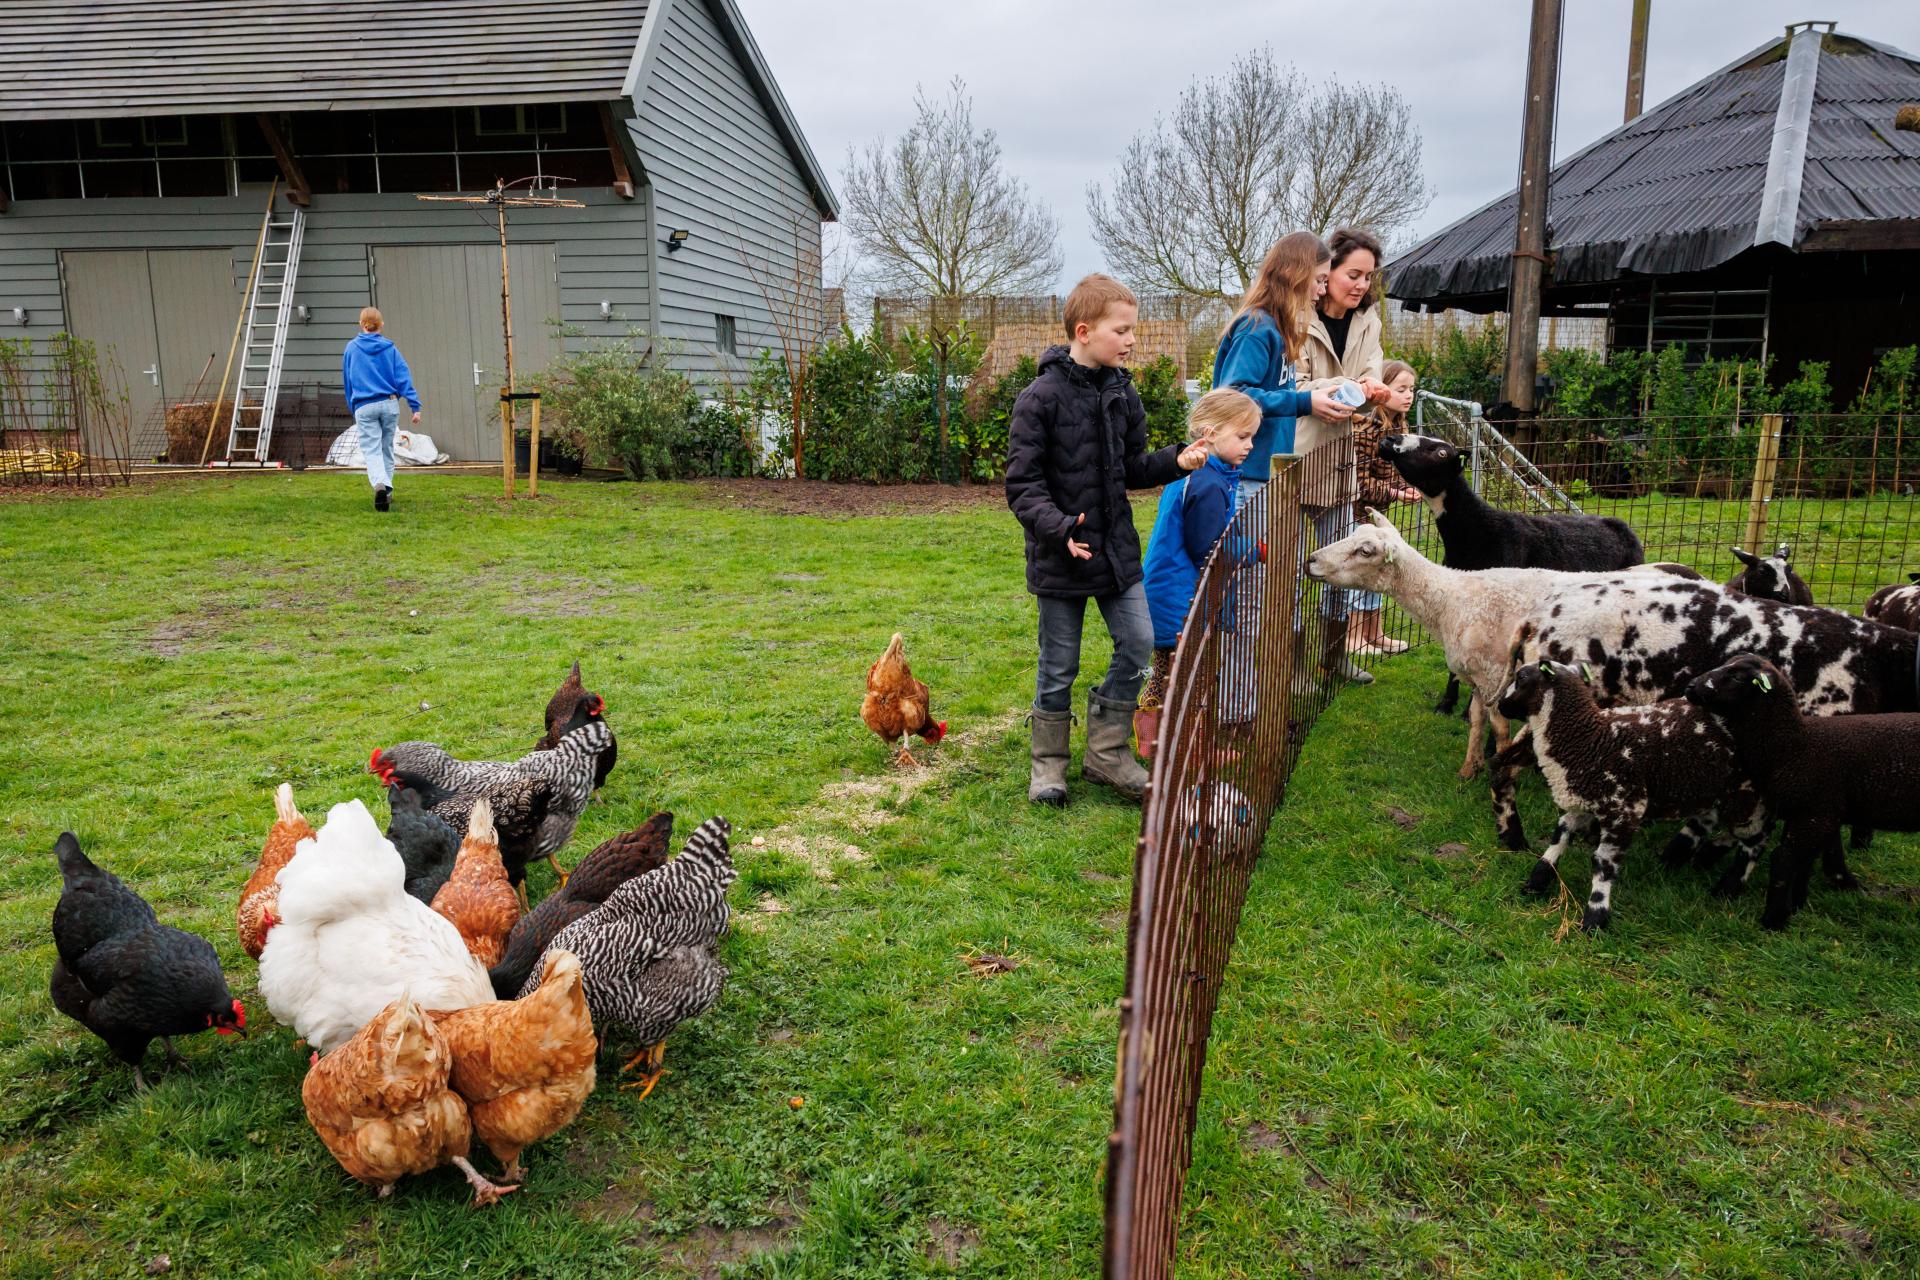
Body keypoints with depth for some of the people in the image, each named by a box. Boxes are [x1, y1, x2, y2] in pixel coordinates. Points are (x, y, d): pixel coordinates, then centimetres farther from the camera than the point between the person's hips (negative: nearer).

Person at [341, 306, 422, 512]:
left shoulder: (351, 348, 6)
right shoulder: (390, 348, 2)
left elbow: (347, 381, 14)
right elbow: (404, 377, -4)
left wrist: (352, 407, 25)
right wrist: (415, 406, -6)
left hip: (364, 407, -1)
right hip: (390, 404, 1)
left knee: (371, 450, -7)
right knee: (387, 448, 15)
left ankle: (379, 484, -32)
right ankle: (387, 490, 18)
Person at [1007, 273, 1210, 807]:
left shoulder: (1123, 394, 5)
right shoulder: (1041, 398, -13)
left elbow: (1134, 469, 13)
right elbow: (1022, 483, -13)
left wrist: (1177, 461, -4)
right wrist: (1058, 528, -27)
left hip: (1116, 547, 6)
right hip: (1060, 556, -5)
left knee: (1139, 644, 2)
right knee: (1059, 665, 6)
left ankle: (1106, 752, 18)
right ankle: (1049, 762, 24)